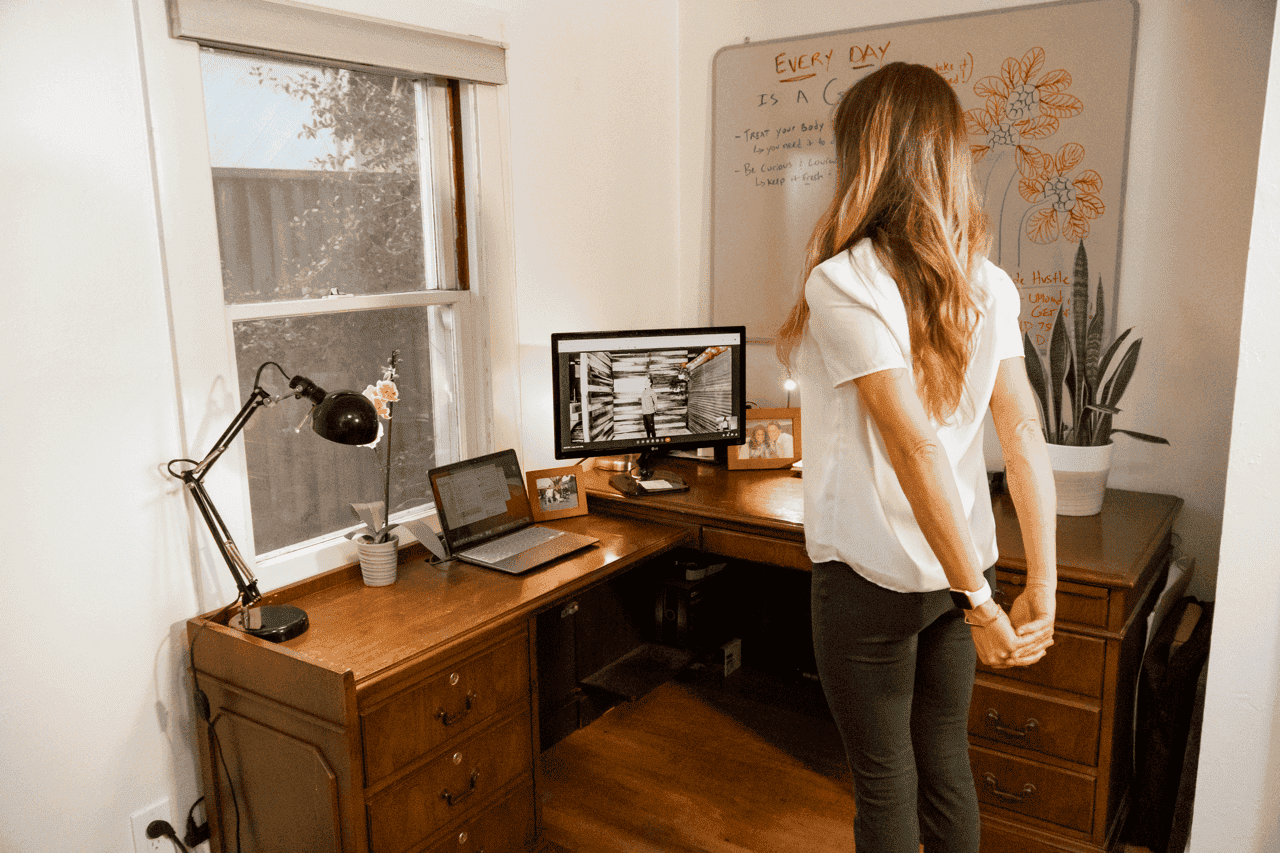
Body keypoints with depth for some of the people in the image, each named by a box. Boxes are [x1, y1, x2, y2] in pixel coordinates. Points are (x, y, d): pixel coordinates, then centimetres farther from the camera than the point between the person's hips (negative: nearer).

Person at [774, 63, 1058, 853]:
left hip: (872, 576, -6)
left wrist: (979, 600, -18)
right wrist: (1042, 587, -2)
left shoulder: (842, 282, -18)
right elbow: (1025, 434, -4)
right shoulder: (988, 284, 1)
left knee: (885, 784, 12)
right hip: (958, 569, 6)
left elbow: (915, 445, -24)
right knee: (947, 764, 22)